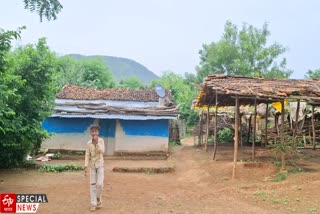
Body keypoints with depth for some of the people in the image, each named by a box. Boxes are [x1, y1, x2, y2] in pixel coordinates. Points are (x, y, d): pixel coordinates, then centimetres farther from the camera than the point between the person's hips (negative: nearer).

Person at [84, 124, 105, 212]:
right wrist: (86, 167, -11)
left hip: (100, 165, -1)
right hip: (92, 165, 2)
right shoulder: (89, 143, -3)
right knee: (92, 185, 2)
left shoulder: (101, 140, -8)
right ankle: (93, 204, 10)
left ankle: (98, 198, 17)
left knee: (100, 184, -11)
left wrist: (97, 142, -26)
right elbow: (87, 155, -2)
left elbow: (102, 151, -20)